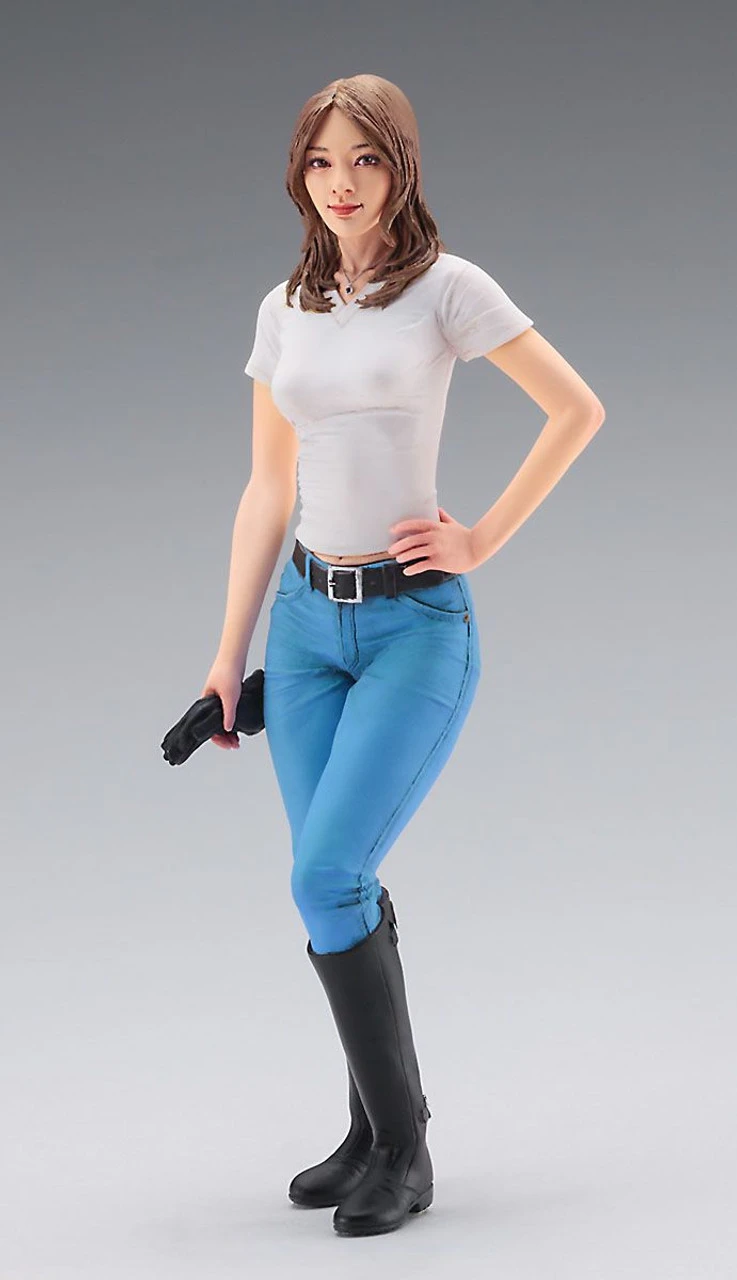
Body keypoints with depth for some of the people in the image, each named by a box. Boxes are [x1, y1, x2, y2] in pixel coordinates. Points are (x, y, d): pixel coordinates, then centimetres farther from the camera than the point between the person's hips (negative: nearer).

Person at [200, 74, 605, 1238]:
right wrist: (230, 653, 11)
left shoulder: (445, 287, -5)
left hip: (415, 621, -5)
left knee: (326, 878, -14)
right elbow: (268, 491, 13)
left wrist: (482, 540, -6)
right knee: (343, 890, 5)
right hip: (307, 620, 5)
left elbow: (578, 411, -4)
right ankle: (376, 1135, 19)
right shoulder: (285, 310, 10)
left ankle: (401, 1149, -1)